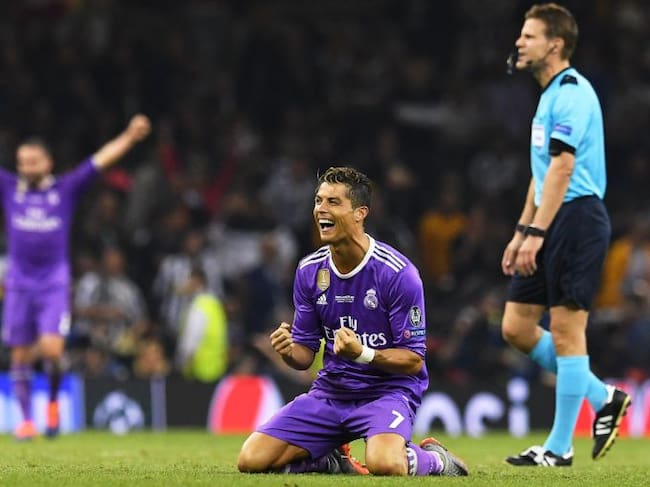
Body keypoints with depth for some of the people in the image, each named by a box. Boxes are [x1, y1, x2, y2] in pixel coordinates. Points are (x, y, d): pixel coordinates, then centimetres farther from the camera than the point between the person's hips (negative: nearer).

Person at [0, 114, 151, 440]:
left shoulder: (66, 189, 4)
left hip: (54, 282, -2)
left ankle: (53, 400, 11)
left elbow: (101, 159, 1)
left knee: (51, 349, -15)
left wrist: (130, 136, -9)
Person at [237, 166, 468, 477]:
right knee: (251, 460, -12)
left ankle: (433, 459, 0)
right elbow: (305, 354, 9)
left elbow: (413, 360, -12)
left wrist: (362, 354, -29)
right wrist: (289, 352, -16)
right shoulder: (308, 271, 3)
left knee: (384, 465, -37)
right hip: (330, 391, 5)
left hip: (387, 389, -5)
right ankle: (331, 461, 16)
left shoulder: (397, 273, -14)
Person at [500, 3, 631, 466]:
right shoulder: (550, 94, 19)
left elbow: (561, 167, -20)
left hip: (577, 219, -10)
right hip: (551, 225, 10)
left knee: (566, 331, -6)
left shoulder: (571, 92, -13)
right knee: (516, 327, 7)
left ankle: (559, 447, 0)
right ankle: (603, 397, 18)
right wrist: (522, 230, 22)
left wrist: (537, 232, -23)